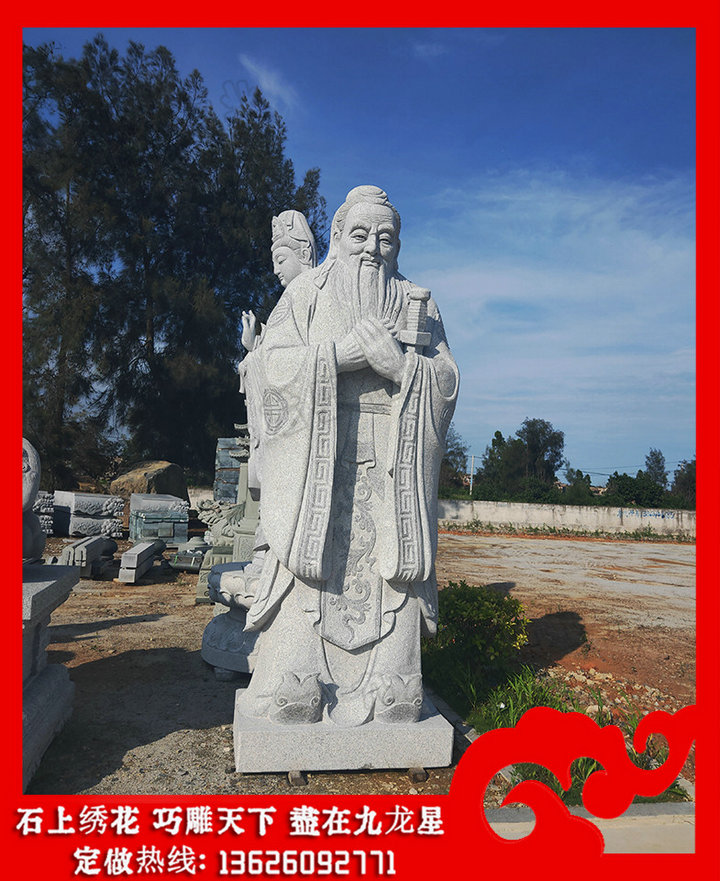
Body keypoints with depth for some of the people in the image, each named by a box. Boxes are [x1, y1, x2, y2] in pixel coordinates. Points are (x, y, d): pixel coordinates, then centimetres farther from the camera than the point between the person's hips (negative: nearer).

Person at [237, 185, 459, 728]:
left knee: (390, 562, -3)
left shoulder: (419, 305, 17)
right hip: (316, 457, -1)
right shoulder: (306, 294, 13)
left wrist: (397, 361, -10)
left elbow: (447, 379, 8)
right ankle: (291, 691, 5)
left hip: (393, 464, 2)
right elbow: (275, 363, -1)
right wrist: (344, 352, -13)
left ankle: (386, 692, 7)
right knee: (311, 560, -7)